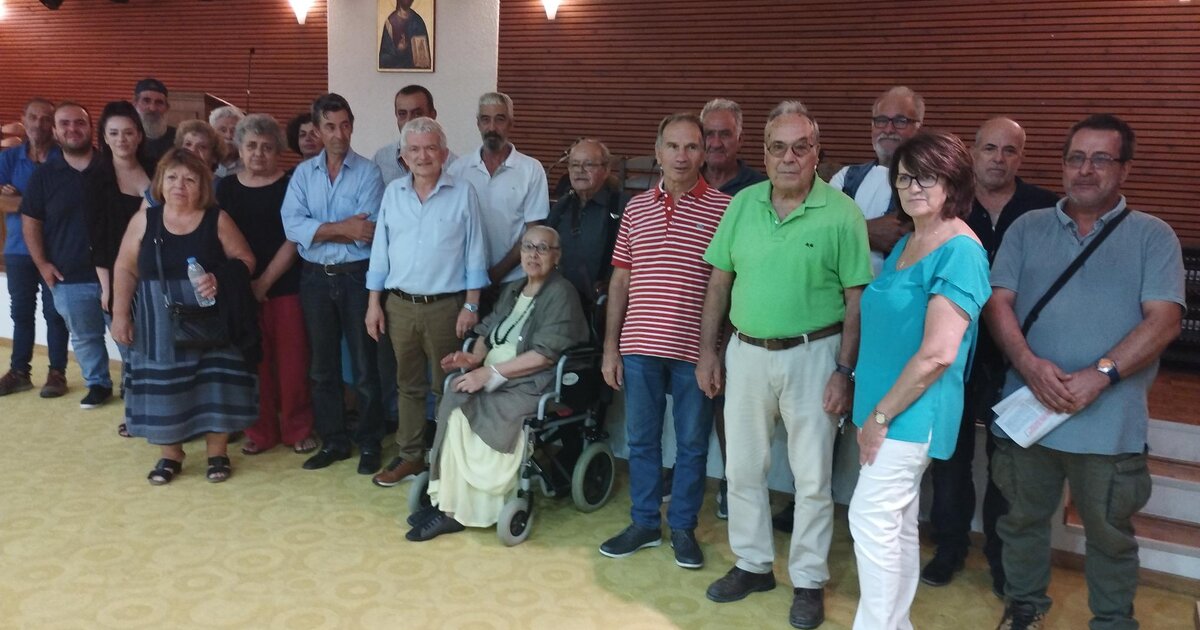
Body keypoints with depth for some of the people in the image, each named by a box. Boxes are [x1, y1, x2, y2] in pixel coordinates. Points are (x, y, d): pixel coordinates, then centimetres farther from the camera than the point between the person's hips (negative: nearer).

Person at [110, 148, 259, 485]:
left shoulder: (217, 220, -3)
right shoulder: (144, 220, 2)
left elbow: (245, 261, -2)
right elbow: (125, 269, 5)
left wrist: (220, 279, -20)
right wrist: (120, 314, 1)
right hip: (160, 324, 2)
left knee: (213, 385, 1)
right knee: (162, 388, 6)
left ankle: (217, 453, 16)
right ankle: (170, 455, 22)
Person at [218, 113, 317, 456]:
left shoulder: (289, 186, -1)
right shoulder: (226, 188, 8)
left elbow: (292, 241, -6)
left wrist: (265, 282, -10)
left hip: (285, 287, -2)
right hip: (240, 288, 3)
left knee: (292, 360, 1)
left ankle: (298, 429, 15)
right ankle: (260, 431, 19)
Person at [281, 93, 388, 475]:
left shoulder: (368, 172, -6)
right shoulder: (303, 174, 4)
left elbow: (366, 234, -17)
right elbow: (292, 227, -11)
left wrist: (318, 230, -11)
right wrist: (342, 227, -15)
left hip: (357, 276, -3)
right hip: (315, 277, 4)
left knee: (364, 366, 5)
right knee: (322, 367, 13)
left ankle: (370, 444, 19)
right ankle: (333, 441, 26)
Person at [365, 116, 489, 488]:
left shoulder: (462, 194, -4)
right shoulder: (393, 193, 6)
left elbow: (474, 253, -3)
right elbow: (380, 251, 8)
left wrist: (471, 305, -7)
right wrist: (374, 303, 4)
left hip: (446, 305, -3)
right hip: (399, 304, 3)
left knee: (447, 386, 7)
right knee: (408, 384, 13)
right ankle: (410, 455, 23)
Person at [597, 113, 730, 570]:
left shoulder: (723, 208, -3)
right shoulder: (636, 208, 8)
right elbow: (620, 281, 10)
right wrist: (610, 347, 6)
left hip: (696, 348, -3)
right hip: (640, 345, 3)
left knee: (692, 443, 9)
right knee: (641, 439, 13)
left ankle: (683, 528, 25)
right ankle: (643, 523, 28)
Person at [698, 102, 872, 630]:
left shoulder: (841, 213, -10)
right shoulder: (743, 204, 2)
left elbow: (857, 301, -9)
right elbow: (719, 282, 6)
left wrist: (844, 371, -12)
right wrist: (707, 350, 4)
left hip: (812, 354, -4)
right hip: (746, 351, 4)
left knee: (812, 476, 7)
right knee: (743, 467, 14)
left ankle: (809, 580, 24)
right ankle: (753, 564, 32)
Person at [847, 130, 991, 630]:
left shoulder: (960, 251, -17)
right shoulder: (906, 242, 12)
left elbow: (938, 353, -23)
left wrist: (881, 415, -17)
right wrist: (874, 409, 14)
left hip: (913, 412, -9)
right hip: (888, 407, 9)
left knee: (871, 519, -6)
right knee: (896, 524, 15)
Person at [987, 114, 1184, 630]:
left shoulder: (1153, 236, 1)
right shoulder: (1027, 228, 7)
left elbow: (1163, 320, -9)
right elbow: (998, 302, 0)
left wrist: (1099, 376, -20)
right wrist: (1029, 363, -18)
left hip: (1109, 421, -2)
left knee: (1109, 532, 11)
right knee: (1023, 518, 16)